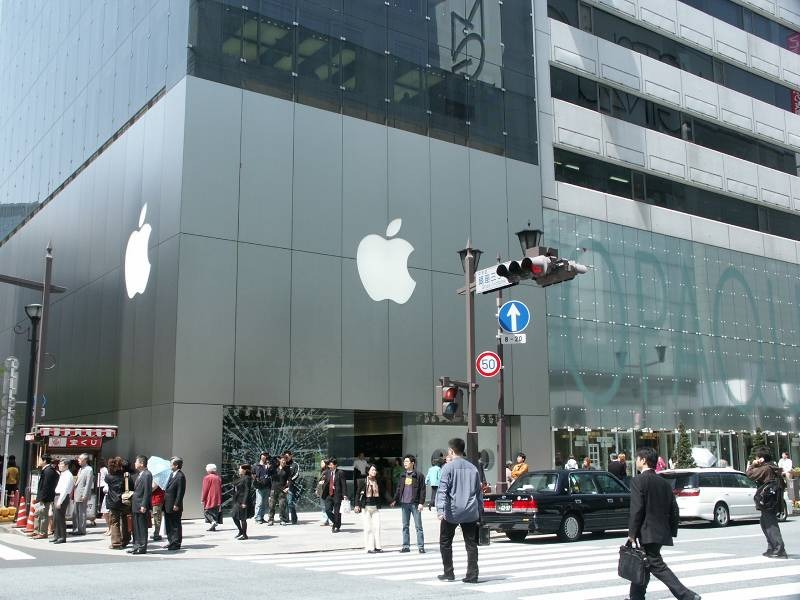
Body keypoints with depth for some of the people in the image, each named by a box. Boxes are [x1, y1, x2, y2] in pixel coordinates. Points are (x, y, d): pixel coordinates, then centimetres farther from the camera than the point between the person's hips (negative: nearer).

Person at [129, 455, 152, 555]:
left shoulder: (147, 475, -15)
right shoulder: (140, 474, 15)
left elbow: (147, 491, -19)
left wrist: (144, 505, -21)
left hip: (141, 506, -10)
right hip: (136, 506, 10)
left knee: (142, 527, -3)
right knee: (136, 527, 15)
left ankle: (142, 547, 3)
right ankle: (136, 546, 23)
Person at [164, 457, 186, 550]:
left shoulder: (180, 476, -17)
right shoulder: (171, 474, 12)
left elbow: (181, 492, -19)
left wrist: (176, 505, -20)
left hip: (174, 507, -9)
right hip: (168, 506, 9)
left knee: (176, 525, 1)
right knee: (169, 525, 17)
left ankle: (176, 544, 8)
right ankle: (171, 542, 27)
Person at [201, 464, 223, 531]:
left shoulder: (207, 478, -10)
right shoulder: (218, 478, 9)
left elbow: (205, 489, -11)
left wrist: (202, 499, -4)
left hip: (209, 499, -6)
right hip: (217, 499, 6)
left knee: (207, 511, 1)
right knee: (215, 512, 10)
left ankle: (213, 521, -20)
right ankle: (213, 527, 9)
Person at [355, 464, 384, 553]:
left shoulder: (377, 481, 9)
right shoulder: (363, 481, -2)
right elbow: (358, 493, -2)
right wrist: (357, 505, -9)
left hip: (376, 507, 3)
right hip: (366, 506, -3)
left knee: (377, 527, -1)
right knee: (368, 528, -1)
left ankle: (377, 546, 5)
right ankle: (369, 548, 3)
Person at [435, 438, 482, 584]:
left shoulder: (448, 467, -6)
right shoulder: (472, 468, 9)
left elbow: (442, 490, -16)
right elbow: (479, 492, 14)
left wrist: (440, 509, -22)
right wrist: (479, 512, 20)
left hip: (452, 512, -4)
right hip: (471, 513, 4)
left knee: (445, 543, 13)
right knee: (471, 544, 6)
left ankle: (449, 573, 16)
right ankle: (472, 575, 2)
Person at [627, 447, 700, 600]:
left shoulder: (639, 481, -11)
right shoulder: (664, 483, 12)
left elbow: (636, 509, -17)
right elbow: (674, 510, 11)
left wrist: (632, 533, -13)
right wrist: (672, 531, 17)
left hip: (648, 533, -8)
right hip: (662, 532, 8)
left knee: (657, 566, -7)